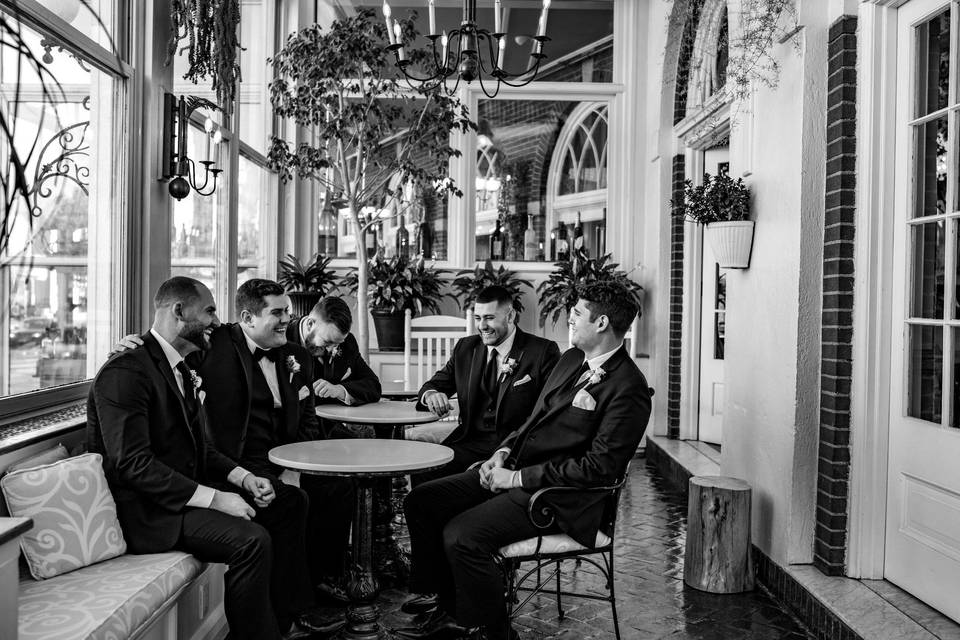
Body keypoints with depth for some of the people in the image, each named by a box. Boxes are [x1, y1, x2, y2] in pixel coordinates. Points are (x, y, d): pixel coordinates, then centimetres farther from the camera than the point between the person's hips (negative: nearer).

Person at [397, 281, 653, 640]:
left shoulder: (628, 388, -16)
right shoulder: (572, 360, 13)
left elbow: (599, 467, -21)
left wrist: (519, 477, -18)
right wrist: (504, 453, 3)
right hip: (516, 471, 9)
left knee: (461, 536, -25)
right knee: (421, 501, 2)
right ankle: (451, 611, 11)